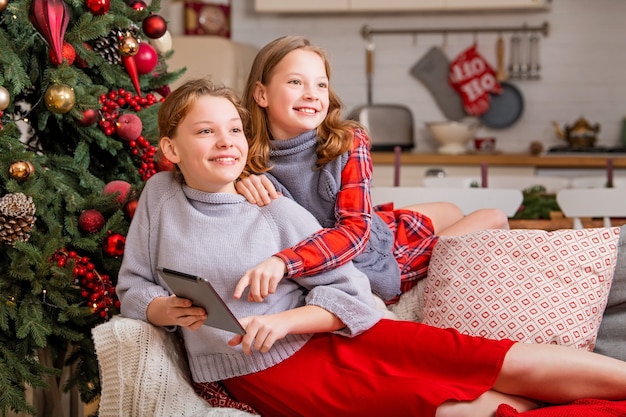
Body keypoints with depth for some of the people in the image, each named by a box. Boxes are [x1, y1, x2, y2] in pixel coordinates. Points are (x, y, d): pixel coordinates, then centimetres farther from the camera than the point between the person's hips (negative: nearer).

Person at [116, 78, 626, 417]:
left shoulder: (277, 210, 4)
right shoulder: (159, 194, 6)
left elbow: (349, 294, -1)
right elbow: (133, 286, 11)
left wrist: (283, 321, -19)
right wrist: (164, 310, -12)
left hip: (332, 335, 2)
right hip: (268, 372, -2)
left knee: (498, 362, -12)